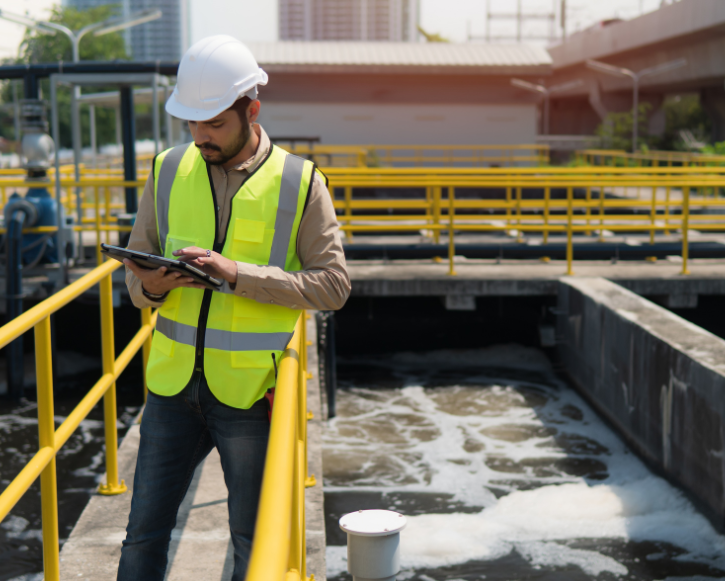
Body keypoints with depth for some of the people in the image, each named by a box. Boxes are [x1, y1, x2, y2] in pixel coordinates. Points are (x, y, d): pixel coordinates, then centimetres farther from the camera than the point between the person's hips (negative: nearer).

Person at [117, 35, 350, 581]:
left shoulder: (300, 182, -5)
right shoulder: (169, 170, 4)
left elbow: (333, 285, -10)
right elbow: (136, 266, 9)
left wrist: (237, 273, -21)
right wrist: (150, 285, -16)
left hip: (248, 391, -2)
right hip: (174, 382, 3)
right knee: (145, 529, 9)